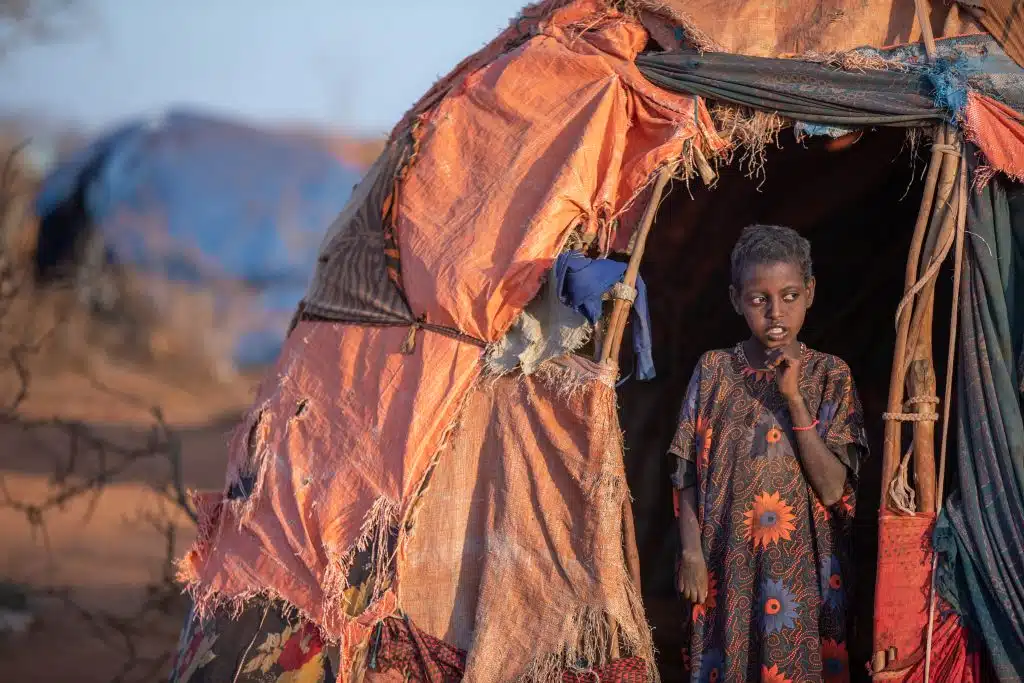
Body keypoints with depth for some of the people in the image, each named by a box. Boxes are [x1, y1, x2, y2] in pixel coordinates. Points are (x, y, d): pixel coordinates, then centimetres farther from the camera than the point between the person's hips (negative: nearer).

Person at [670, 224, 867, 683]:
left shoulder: (829, 376, -3)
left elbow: (832, 489, -12)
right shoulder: (714, 371, 0)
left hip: (803, 570, -1)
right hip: (726, 565, 1)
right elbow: (688, 476, 2)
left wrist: (793, 398, -17)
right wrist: (691, 551, -9)